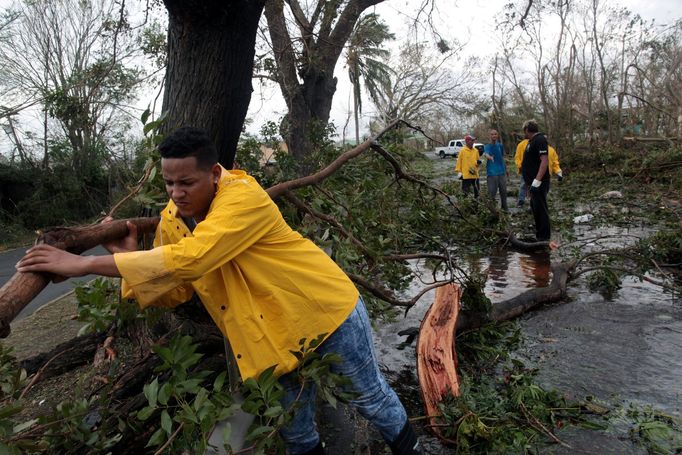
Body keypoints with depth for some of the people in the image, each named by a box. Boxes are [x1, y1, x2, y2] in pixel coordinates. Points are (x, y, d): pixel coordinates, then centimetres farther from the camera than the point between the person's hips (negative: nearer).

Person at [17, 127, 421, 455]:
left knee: (370, 396, 16)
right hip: (278, 333, 6)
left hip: (327, 311, -5)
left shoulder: (243, 197, -29)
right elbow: (174, 289, 0)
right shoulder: (171, 221, -5)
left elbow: (189, 260, -40)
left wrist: (84, 264, -36)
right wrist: (129, 258, -17)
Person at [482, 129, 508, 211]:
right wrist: (489, 157, -49)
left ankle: (505, 208, 22)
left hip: (502, 172, 4)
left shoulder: (500, 145, 11)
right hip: (492, 173, -4)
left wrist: (506, 169, 27)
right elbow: (485, 153, -26)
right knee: (492, 192, -6)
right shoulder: (487, 146, -3)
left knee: (503, 191, 10)